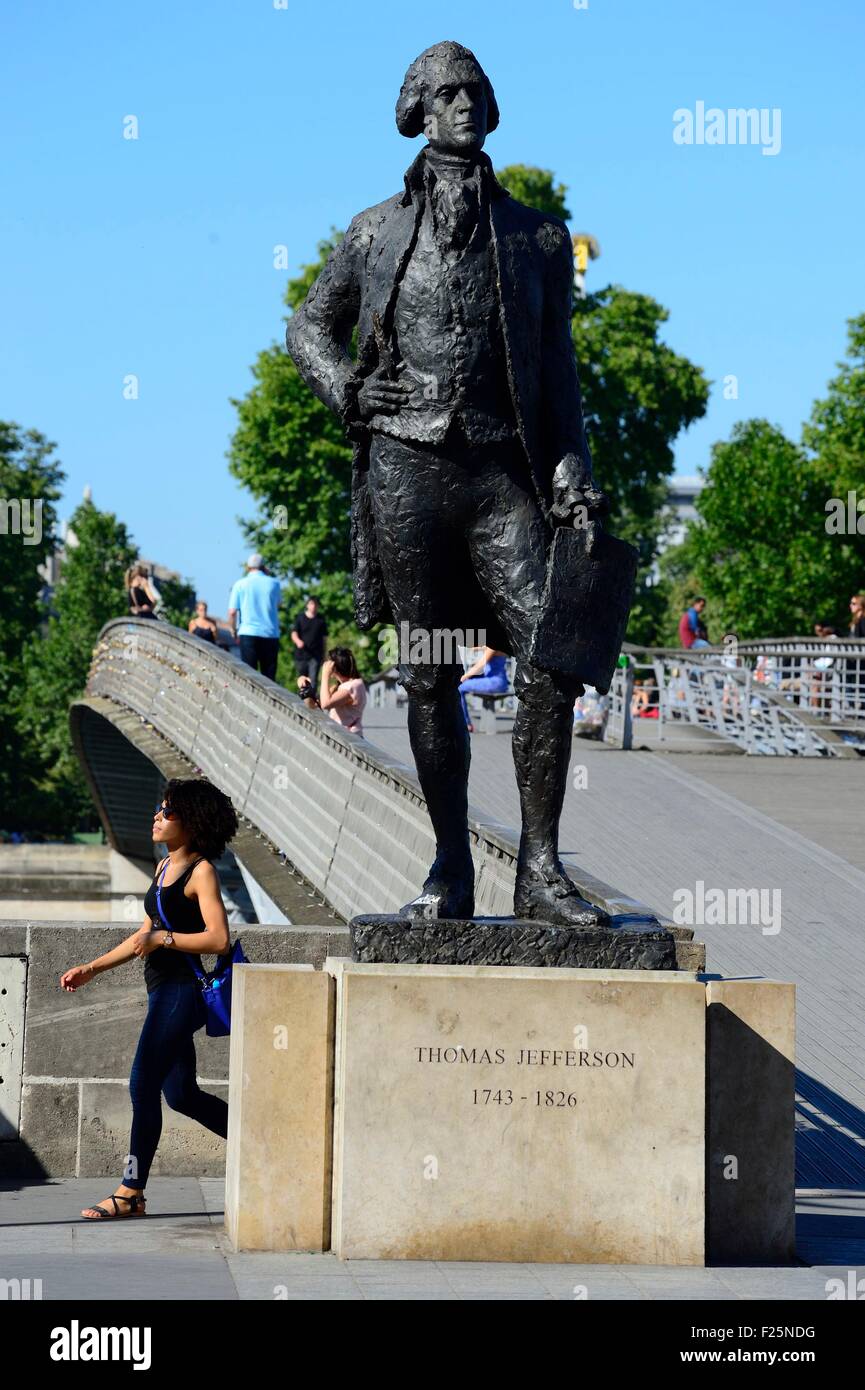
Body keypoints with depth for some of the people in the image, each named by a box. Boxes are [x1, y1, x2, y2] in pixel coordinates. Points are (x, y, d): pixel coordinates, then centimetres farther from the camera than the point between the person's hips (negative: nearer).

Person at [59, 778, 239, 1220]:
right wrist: (91, 969, 21)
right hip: (163, 990, 9)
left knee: (143, 1086, -10)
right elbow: (145, 935, 23)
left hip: (181, 991, -9)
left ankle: (131, 1192, -5)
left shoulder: (201, 872, -10)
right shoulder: (165, 867, 15)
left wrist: (163, 938, -21)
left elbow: (219, 940, -19)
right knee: (181, 1095, 12)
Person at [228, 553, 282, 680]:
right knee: (269, 675, 5)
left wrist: (233, 629, 14)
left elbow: (232, 612, -4)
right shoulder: (273, 583, 4)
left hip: (248, 633, -1)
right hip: (271, 634, 1)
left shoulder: (240, 584, 0)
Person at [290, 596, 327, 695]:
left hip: (315, 655, -1)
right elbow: (294, 633, -3)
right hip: (301, 654, 1)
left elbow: (323, 638, 12)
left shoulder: (320, 620, 6)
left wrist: (323, 655, 11)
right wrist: (298, 641, -26)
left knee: (313, 679, -12)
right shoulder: (300, 618, 3)